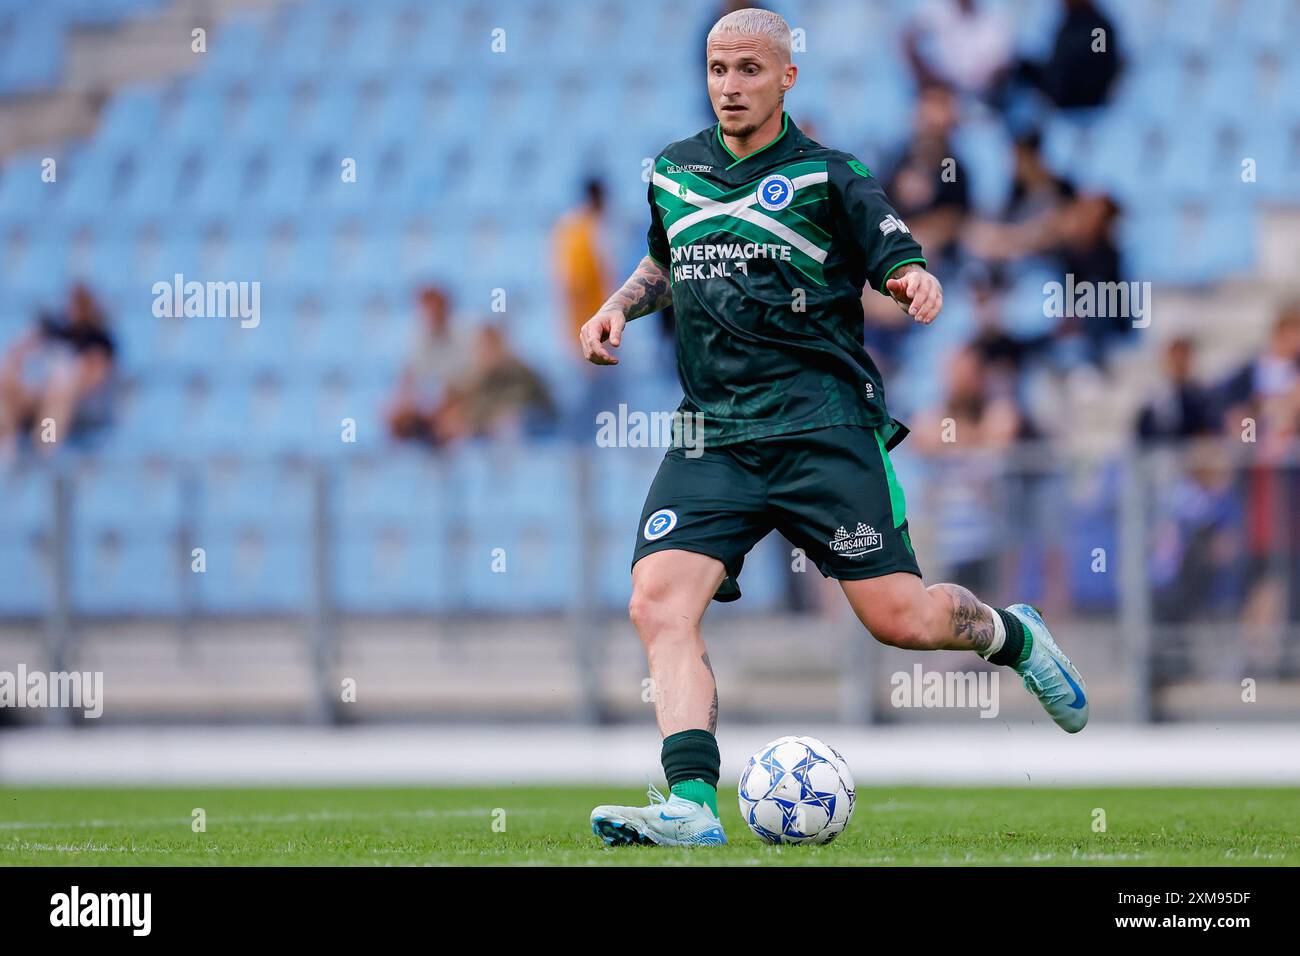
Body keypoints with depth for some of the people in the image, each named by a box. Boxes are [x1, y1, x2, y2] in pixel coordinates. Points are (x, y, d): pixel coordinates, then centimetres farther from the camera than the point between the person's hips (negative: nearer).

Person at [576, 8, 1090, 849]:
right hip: (712, 435, 4)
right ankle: (692, 806, -24)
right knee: (659, 604, -18)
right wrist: (622, 305, 14)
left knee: (898, 618, -7)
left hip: (821, 424, -4)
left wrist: (915, 284, -25)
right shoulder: (674, 173, 14)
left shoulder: (828, 176, -1)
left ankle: (1011, 636, 27)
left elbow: (900, 265, -2)